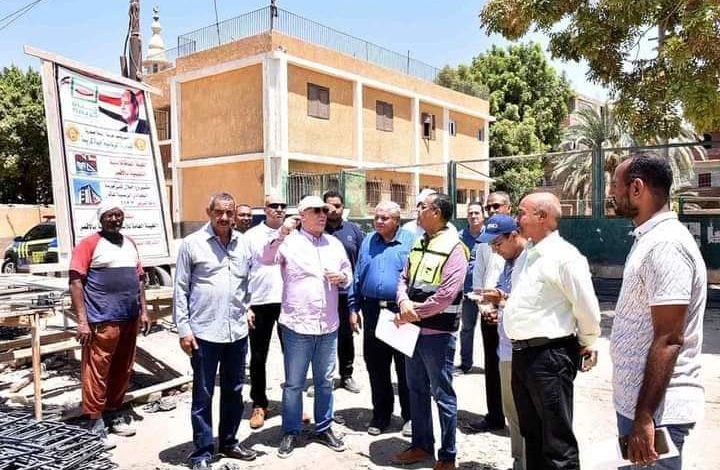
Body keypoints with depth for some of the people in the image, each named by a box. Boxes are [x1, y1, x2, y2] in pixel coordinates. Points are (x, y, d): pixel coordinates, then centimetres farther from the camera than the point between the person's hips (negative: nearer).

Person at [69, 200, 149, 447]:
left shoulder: (130, 244, 14)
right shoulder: (89, 244, -5)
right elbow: (76, 282, -9)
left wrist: (143, 311, 13)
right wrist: (82, 321, -15)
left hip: (129, 319, 6)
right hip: (102, 321, -6)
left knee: (122, 371, 13)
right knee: (97, 373, -2)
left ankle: (113, 415, 27)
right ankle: (95, 424, 9)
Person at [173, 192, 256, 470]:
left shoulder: (243, 244, 5)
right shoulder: (192, 244, -5)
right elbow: (180, 289, -4)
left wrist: (248, 308, 6)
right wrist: (183, 329, -7)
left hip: (238, 331, 4)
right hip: (204, 333, -4)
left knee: (234, 391, 16)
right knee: (203, 395, 7)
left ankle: (229, 442, 33)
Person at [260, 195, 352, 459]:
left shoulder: (335, 244, 11)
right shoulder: (289, 241, -4)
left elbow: (348, 274, 18)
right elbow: (266, 259, -18)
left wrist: (342, 277, -5)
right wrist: (281, 235, -31)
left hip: (328, 326, 4)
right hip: (297, 325, -4)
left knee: (325, 381, 16)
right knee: (294, 383, 8)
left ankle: (323, 428, 31)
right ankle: (290, 432, 24)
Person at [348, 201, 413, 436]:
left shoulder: (411, 241, -4)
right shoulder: (368, 242, 10)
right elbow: (358, 277, 13)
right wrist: (354, 308, 9)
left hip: (402, 312, -4)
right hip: (373, 311, 4)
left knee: (406, 368, 6)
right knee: (376, 367, 12)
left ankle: (409, 416, 22)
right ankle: (381, 414, 27)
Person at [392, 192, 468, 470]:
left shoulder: (453, 247, -14)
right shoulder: (418, 243, 10)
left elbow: (446, 295, -21)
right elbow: (404, 278, 9)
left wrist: (413, 312, -14)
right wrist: (404, 303, -11)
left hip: (437, 332, -8)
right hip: (414, 329, 8)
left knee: (442, 394, 5)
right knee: (417, 390, 18)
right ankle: (421, 445, 34)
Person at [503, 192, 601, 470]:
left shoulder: (564, 256, -16)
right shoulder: (526, 254, 12)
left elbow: (587, 307, -13)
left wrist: (585, 344, 0)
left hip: (550, 356, -9)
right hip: (521, 354, 9)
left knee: (557, 441, 3)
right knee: (531, 433, 21)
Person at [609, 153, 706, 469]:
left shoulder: (666, 244, -20)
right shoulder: (649, 238, 10)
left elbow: (668, 340, -24)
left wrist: (644, 417, -24)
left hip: (656, 409, -9)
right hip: (635, 400, 9)